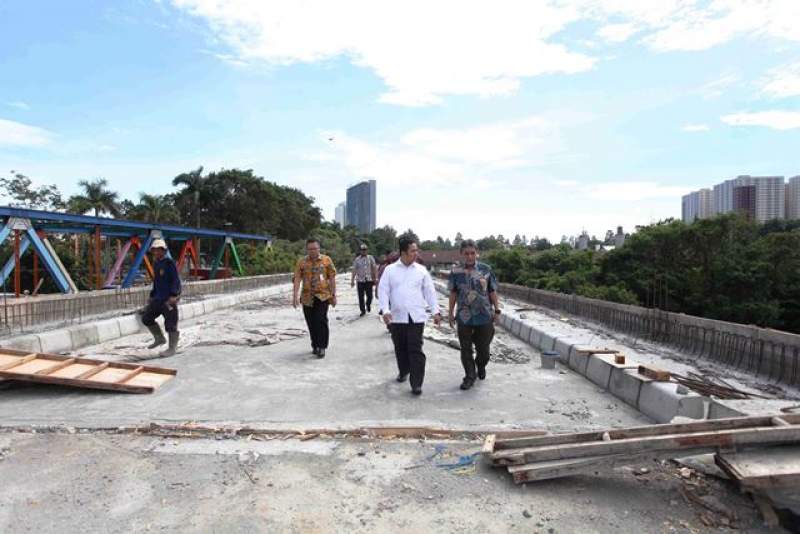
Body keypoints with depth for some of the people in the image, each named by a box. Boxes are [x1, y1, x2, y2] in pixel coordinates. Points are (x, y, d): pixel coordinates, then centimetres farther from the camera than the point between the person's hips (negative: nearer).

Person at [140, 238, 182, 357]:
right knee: (146, 317, 12)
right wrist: (152, 296, 22)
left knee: (170, 324, -3)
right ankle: (159, 338, 26)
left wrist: (174, 295, -25)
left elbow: (176, 280, -17)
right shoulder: (155, 263, 15)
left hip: (169, 299, -9)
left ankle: (172, 348, 7)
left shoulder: (169, 263, -11)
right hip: (158, 298, 9)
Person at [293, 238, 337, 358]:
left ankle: (322, 347, 0)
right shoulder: (301, 262, 4)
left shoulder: (327, 260, 1)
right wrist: (295, 296, -9)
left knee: (321, 321, -11)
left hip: (323, 296, -2)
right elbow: (297, 279, 0)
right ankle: (315, 345, 25)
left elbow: (332, 278, 3)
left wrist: (333, 295, 1)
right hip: (307, 297, 2)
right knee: (311, 323, 8)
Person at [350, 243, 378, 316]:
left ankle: (368, 305, 30)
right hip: (360, 281, 0)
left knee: (369, 295, -2)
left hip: (369, 280, 0)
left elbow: (374, 268, 3)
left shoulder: (370, 258, 4)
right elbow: (354, 271, 2)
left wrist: (376, 278, -4)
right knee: (361, 297, 2)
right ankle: (363, 310, 16)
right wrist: (352, 280, -1)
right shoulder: (357, 260, 3)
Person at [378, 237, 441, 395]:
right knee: (400, 348, 16)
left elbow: (430, 292, 7)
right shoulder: (390, 270, 1)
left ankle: (416, 383, 1)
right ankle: (403, 371, 41)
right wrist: (385, 310, -15)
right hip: (397, 317, 1)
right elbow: (383, 291, -2)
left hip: (416, 317, -1)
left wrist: (436, 311, 1)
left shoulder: (421, 270, 5)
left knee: (415, 350, -4)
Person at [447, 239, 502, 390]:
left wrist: (497, 310, 3)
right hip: (464, 316, 0)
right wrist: (451, 313, 8)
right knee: (466, 349, 5)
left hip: (484, 316, 0)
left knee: (483, 348, 11)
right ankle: (470, 377, 20)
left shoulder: (486, 269, -3)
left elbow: (492, 291, 4)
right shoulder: (456, 271, -1)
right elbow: (453, 294, 7)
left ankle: (481, 366, 41)